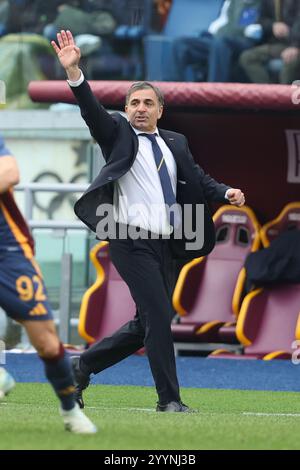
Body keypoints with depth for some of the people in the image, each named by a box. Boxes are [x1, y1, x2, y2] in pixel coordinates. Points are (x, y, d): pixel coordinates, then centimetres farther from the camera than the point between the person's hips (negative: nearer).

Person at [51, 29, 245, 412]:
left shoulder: (175, 143, 16)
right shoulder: (118, 134, 2)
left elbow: (198, 179, 11)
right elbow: (92, 109, -12)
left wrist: (227, 193, -9)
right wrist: (73, 71, -27)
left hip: (161, 243, 7)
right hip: (131, 240, -6)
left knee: (146, 324, 11)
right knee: (158, 316, -11)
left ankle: (83, 366, 26)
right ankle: (169, 400, -5)